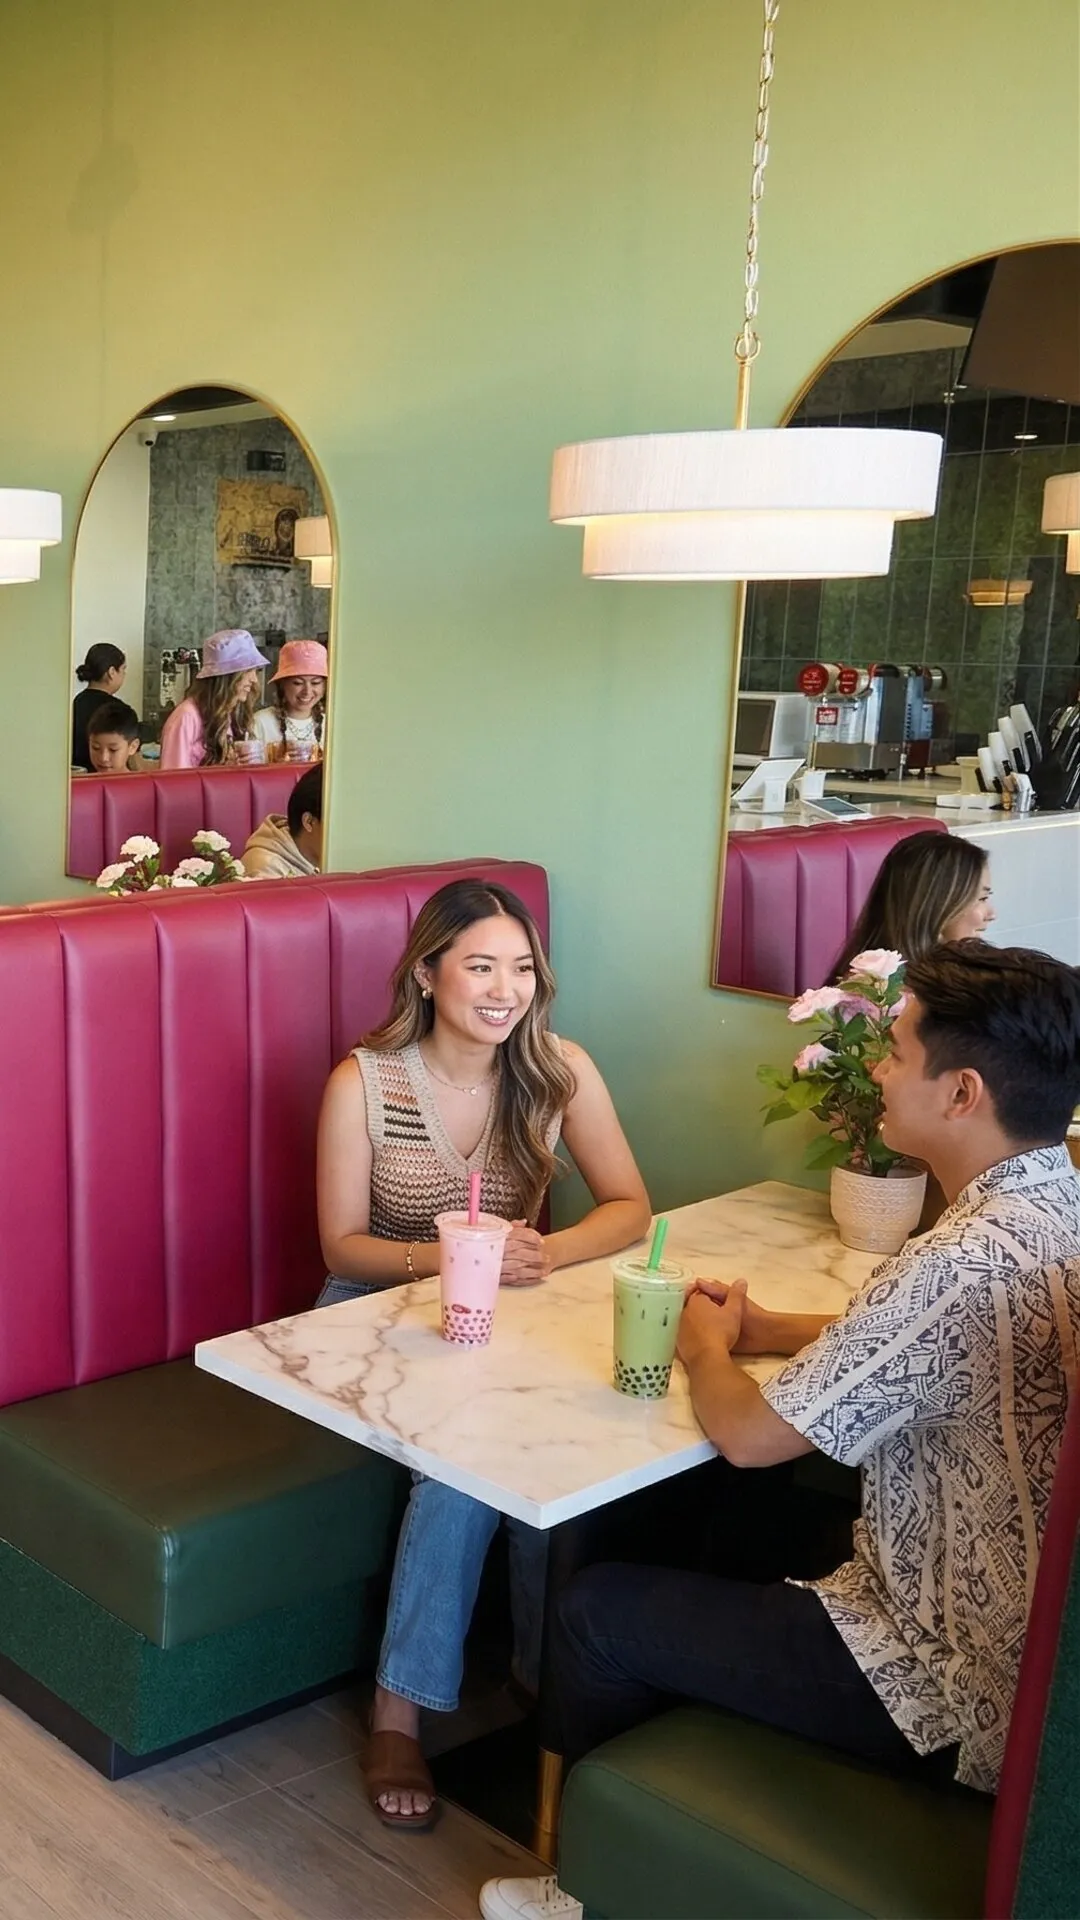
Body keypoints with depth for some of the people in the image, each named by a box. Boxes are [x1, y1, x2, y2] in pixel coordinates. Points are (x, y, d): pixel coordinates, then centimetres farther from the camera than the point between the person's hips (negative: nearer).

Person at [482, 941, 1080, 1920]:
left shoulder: (968, 1260, -31)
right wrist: (776, 1331, 7)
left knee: (600, 1610, 3)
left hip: (964, 1696, -9)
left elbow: (749, 1433, -21)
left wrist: (707, 1347, 0)